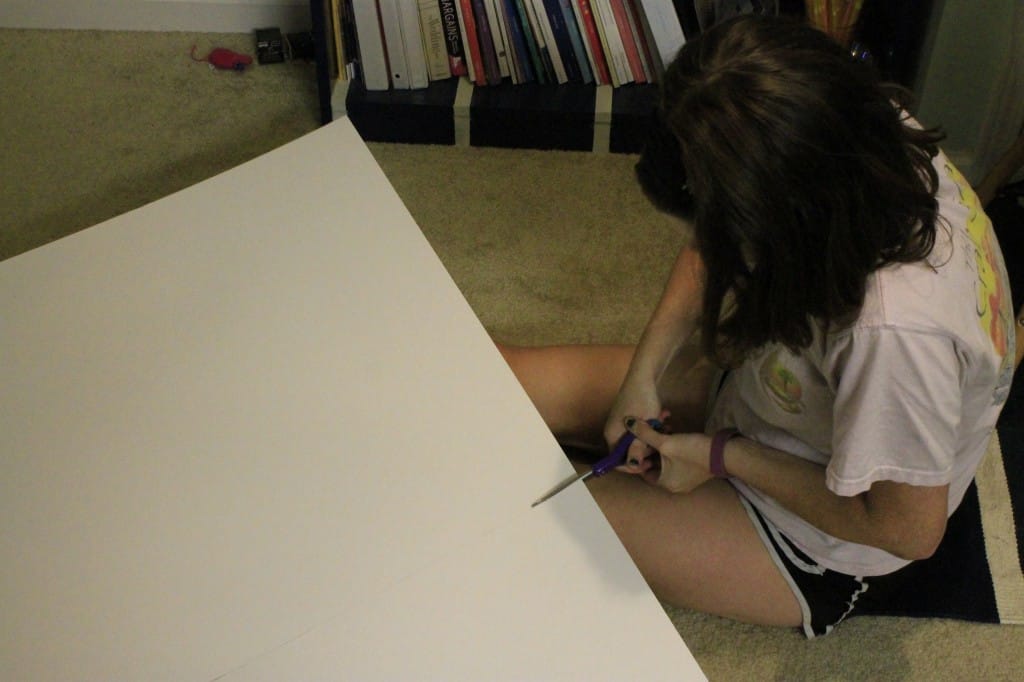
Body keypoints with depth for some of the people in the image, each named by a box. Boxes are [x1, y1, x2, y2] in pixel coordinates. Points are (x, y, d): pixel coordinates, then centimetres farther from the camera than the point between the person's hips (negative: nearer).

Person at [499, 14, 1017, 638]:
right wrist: (645, 371, -14)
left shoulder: (893, 331, -42)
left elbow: (911, 529, -26)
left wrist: (723, 457, -19)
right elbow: (713, 253, -3)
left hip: (818, 545, -6)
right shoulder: (865, 141, -22)